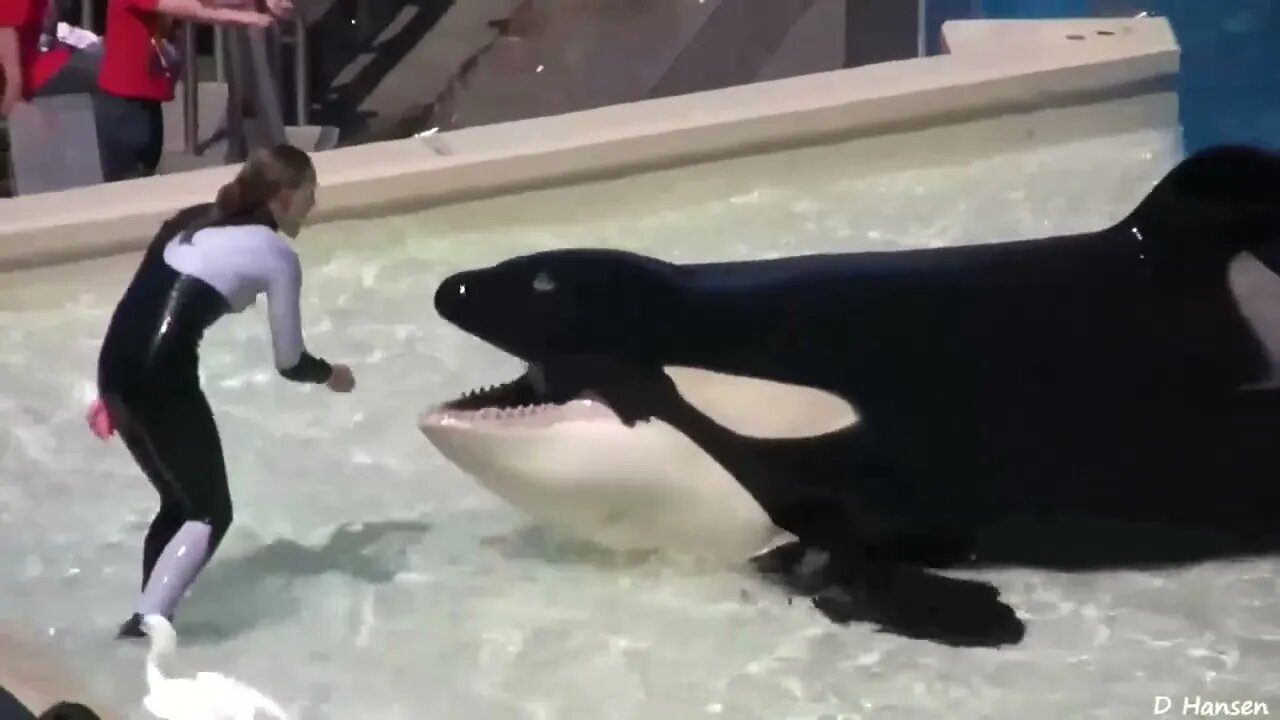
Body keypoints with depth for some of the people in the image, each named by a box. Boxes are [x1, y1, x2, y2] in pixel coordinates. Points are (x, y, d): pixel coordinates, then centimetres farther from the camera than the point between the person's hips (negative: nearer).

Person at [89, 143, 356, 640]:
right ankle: (145, 626, -5)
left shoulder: (192, 221, 22)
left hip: (115, 365, 7)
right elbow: (290, 365, 7)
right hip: (161, 377, -7)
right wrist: (332, 374, 28)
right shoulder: (277, 256, 2)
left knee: (180, 502, 22)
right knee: (210, 513, 7)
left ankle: (150, 618, 22)